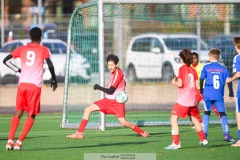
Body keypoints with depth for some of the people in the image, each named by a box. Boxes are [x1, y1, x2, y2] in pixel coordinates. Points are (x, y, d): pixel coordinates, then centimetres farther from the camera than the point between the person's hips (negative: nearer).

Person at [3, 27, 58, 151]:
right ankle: (19, 142, -6)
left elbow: (5, 60, 9)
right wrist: (54, 79, 4)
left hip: (22, 84, 3)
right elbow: (50, 65, -9)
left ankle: (10, 141, 0)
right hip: (35, 85, -3)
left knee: (18, 113, 14)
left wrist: (18, 70, 16)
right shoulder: (43, 50, 3)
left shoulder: (22, 49, 12)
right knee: (31, 115, 7)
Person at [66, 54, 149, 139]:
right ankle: (79, 133, -3)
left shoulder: (118, 74, -19)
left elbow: (110, 91, -22)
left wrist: (98, 87, -12)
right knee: (87, 109, -1)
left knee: (124, 123, -14)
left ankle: (142, 132, 9)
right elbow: (124, 83, 24)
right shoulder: (114, 72, 7)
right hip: (107, 100, 8)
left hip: (117, 102, -8)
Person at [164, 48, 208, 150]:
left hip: (183, 100, -7)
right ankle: (203, 140, 34)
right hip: (192, 99, 7)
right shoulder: (192, 70, 9)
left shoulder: (182, 69, -9)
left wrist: (174, 82, 4)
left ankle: (176, 143, -18)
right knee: (194, 118, 25)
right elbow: (197, 85, 8)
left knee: (174, 118, -7)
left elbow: (180, 84, -16)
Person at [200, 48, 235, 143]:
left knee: (207, 113, 12)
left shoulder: (206, 67, 2)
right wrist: (231, 93, 12)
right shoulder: (223, 68, 5)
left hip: (208, 94, 0)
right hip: (219, 95, 0)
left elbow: (201, 79, 2)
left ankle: (204, 133, 7)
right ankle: (226, 134, -12)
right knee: (222, 113, 1)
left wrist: (201, 90, 17)